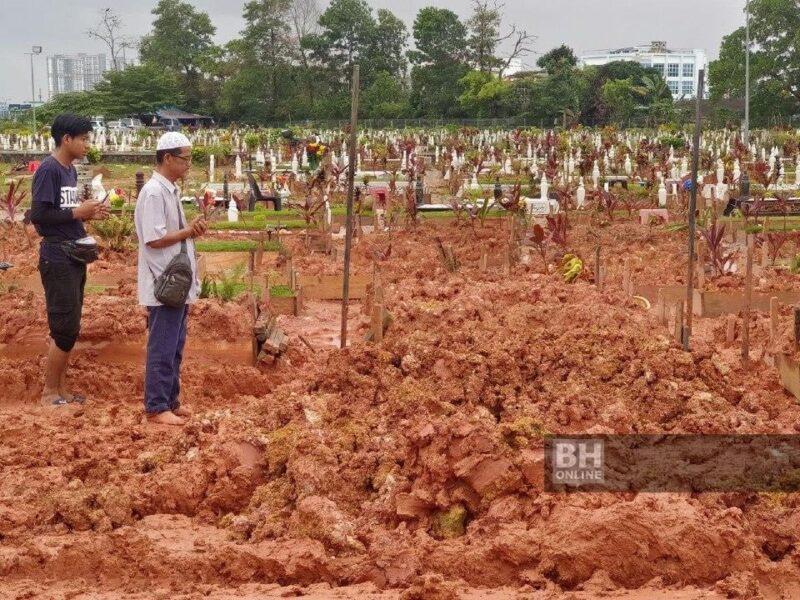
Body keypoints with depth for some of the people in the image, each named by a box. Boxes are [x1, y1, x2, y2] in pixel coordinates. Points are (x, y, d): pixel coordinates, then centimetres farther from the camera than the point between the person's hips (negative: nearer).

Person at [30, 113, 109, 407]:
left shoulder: (70, 170, 12)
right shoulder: (48, 169, -14)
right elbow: (39, 215, -20)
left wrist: (89, 213, 1)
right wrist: (78, 212, -16)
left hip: (75, 258, 9)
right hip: (57, 260, -9)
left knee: (70, 328, 12)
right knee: (65, 329, -5)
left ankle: (61, 388, 20)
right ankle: (49, 392, 6)